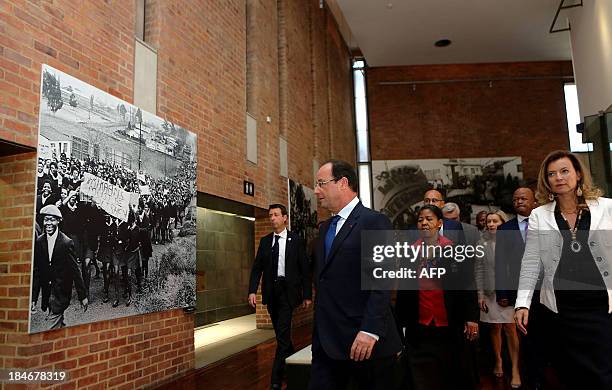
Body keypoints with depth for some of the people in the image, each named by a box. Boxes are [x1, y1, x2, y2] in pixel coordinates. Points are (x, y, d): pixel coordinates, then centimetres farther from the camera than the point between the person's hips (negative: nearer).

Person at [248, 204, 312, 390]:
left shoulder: (296, 240, -2)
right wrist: (252, 290, -8)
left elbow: (304, 269, -1)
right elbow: (257, 267, 5)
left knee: (282, 333, -9)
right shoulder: (265, 241, 8)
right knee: (281, 332, 15)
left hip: (288, 291, -4)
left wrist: (307, 295, -3)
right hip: (271, 291, 4)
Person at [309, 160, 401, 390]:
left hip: (364, 341, -7)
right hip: (326, 342, 7)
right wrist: (318, 332, 14)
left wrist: (370, 331, -23)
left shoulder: (375, 222, -9)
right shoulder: (326, 227, 15)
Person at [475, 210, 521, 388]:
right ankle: (498, 361, 24)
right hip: (490, 292, 2)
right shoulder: (482, 242, 3)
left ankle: (515, 368, 3)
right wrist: (480, 294, 0)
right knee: (495, 328, 9)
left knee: (510, 328, -3)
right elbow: (478, 269, 3)